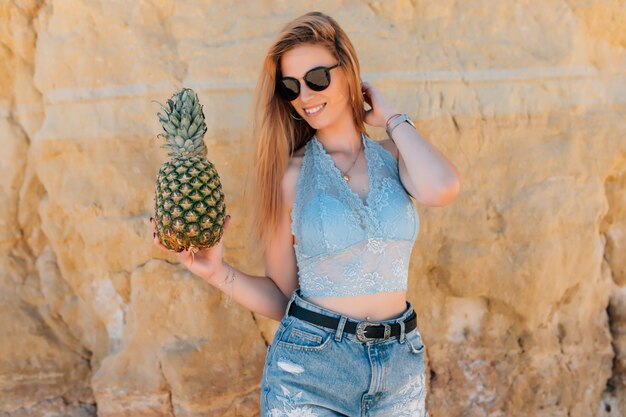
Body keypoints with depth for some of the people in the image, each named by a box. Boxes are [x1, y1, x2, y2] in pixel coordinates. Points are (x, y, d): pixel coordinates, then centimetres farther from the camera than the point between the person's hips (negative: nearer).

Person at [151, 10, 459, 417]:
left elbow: (440, 189, -23)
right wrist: (219, 271, -17)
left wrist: (391, 117, -9)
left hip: (401, 367, 2)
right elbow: (281, 297, -1)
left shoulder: (395, 155, 0)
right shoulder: (290, 175, -5)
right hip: (308, 370, -2)